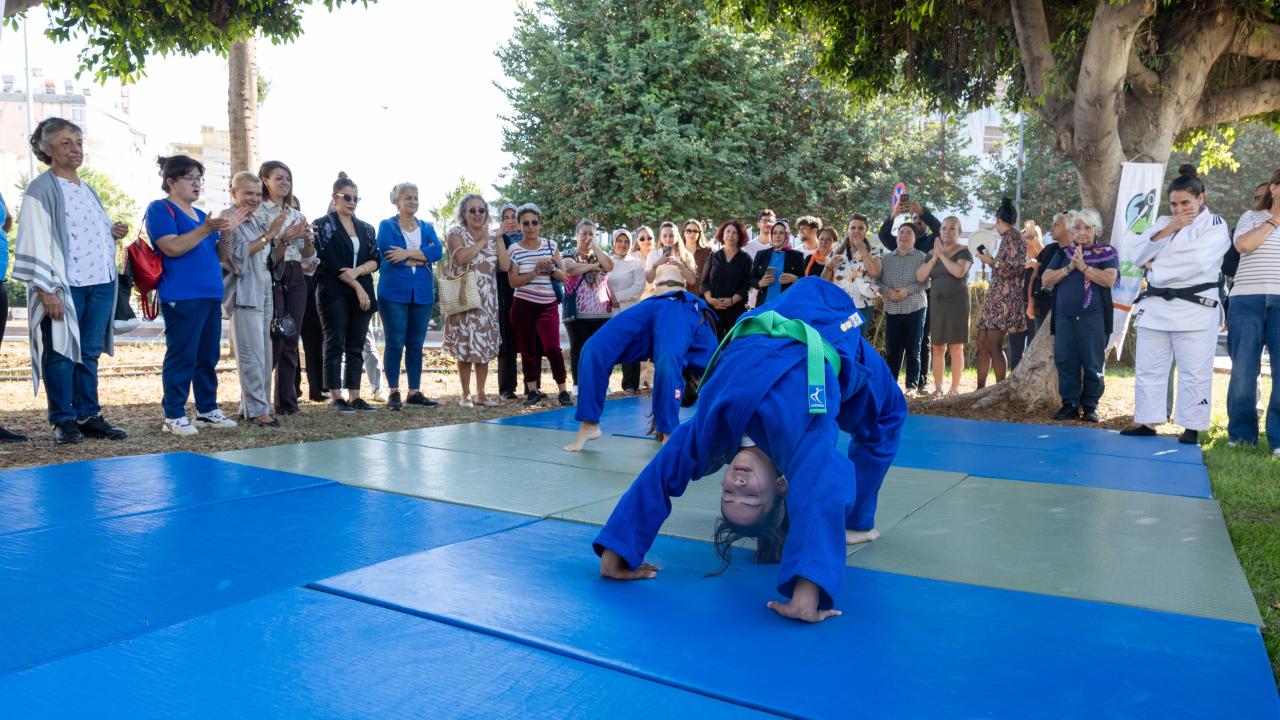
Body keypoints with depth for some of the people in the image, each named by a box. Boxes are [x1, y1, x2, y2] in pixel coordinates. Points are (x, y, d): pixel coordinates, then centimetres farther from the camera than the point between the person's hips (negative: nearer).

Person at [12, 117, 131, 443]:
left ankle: (89, 416, 15)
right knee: (61, 353, 0)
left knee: (89, 354, 9)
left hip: (100, 284, 6)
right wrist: (47, 290, -18)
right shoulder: (42, 189, -4)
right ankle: (64, 421, 7)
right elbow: (36, 241, -11)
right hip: (64, 286, -6)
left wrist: (115, 232, 3)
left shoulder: (88, 190, 19)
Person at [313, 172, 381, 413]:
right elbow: (330, 262, -10)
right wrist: (356, 286, -13)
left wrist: (357, 271, -12)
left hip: (362, 293, 5)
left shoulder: (366, 228, 16)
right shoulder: (324, 225, 0)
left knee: (356, 346, 5)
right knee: (335, 344, -3)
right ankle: (335, 397, 0)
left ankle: (354, 396, 9)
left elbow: (376, 260, 8)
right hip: (334, 294, -5)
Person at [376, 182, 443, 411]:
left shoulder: (427, 228, 14)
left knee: (416, 344, 7)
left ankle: (415, 393, 13)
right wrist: (424, 255, -8)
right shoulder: (387, 226, 3)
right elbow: (390, 256, -14)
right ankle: (393, 393, 4)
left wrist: (409, 253, -15)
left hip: (422, 293, 4)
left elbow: (438, 251, -4)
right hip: (394, 292, -4)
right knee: (395, 344, -3)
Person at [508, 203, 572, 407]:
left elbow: (563, 276, 7)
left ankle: (563, 391, -3)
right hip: (523, 306, 0)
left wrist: (550, 268, -12)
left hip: (547, 305, 0)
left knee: (552, 347, -11)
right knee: (527, 349, 6)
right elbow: (514, 282, -7)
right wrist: (536, 271, -16)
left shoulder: (550, 245, 6)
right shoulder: (514, 250, -1)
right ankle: (532, 391, 17)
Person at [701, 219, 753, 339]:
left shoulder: (745, 258, 8)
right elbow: (704, 281, 9)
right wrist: (709, 299, -9)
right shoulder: (714, 256, 13)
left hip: (736, 308, -1)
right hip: (713, 308, 1)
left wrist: (732, 300, -13)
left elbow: (747, 285, 0)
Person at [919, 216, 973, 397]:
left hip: (957, 304, -4)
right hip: (937, 303, 4)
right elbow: (919, 276, 2)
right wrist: (934, 257, -7)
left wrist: (942, 255, -11)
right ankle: (938, 388, 5)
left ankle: (955, 388, -1)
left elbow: (959, 271, -21)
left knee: (956, 347, -4)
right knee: (937, 348, 2)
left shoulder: (964, 252, -1)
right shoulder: (932, 253, 13)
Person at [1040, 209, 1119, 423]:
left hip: (1093, 317, -3)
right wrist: (1069, 268, -6)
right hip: (1064, 317, 3)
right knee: (1065, 362, 1)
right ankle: (1069, 404, 9)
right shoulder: (1063, 253, 15)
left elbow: (1109, 279, -10)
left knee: (1093, 363, -1)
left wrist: (1083, 266, -11)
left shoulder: (1107, 253, 6)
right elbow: (1046, 280, 6)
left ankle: (1090, 406, 8)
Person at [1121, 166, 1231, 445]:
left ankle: (1192, 428, 5)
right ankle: (1147, 423, 14)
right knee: (1149, 368, 7)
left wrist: (1157, 267, -9)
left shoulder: (1216, 225, 0)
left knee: (1194, 372, -2)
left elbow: (1199, 262, -17)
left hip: (1195, 309, -5)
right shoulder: (1163, 222, 16)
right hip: (1156, 306, 5)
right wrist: (1167, 230, -7)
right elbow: (1137, 255, 3)